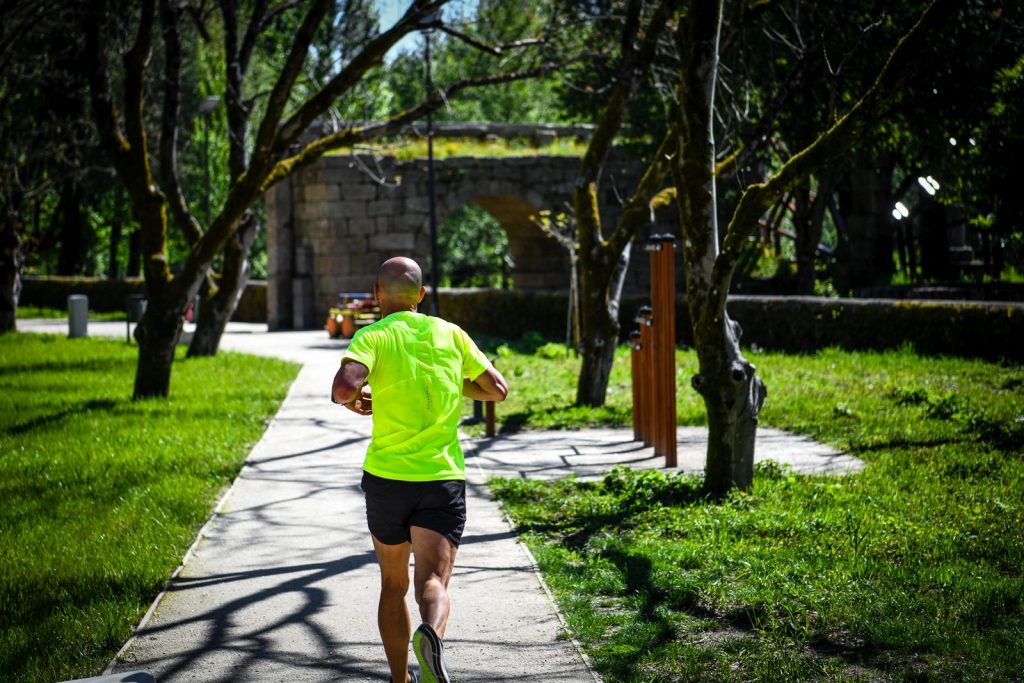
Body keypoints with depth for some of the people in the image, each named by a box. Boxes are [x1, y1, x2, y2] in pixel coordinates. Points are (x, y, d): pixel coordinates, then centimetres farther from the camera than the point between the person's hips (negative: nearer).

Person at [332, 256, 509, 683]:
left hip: (387, 477, -1)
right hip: (443, 478, 1)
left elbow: (344, 387, -22)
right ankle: (431, 635, -41)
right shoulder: (450, 334, 8)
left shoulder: (374, 336, -3)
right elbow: (497, 389, 13)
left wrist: (352, 400, 1)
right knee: (433, 581, -9)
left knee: (393, 585, 17)